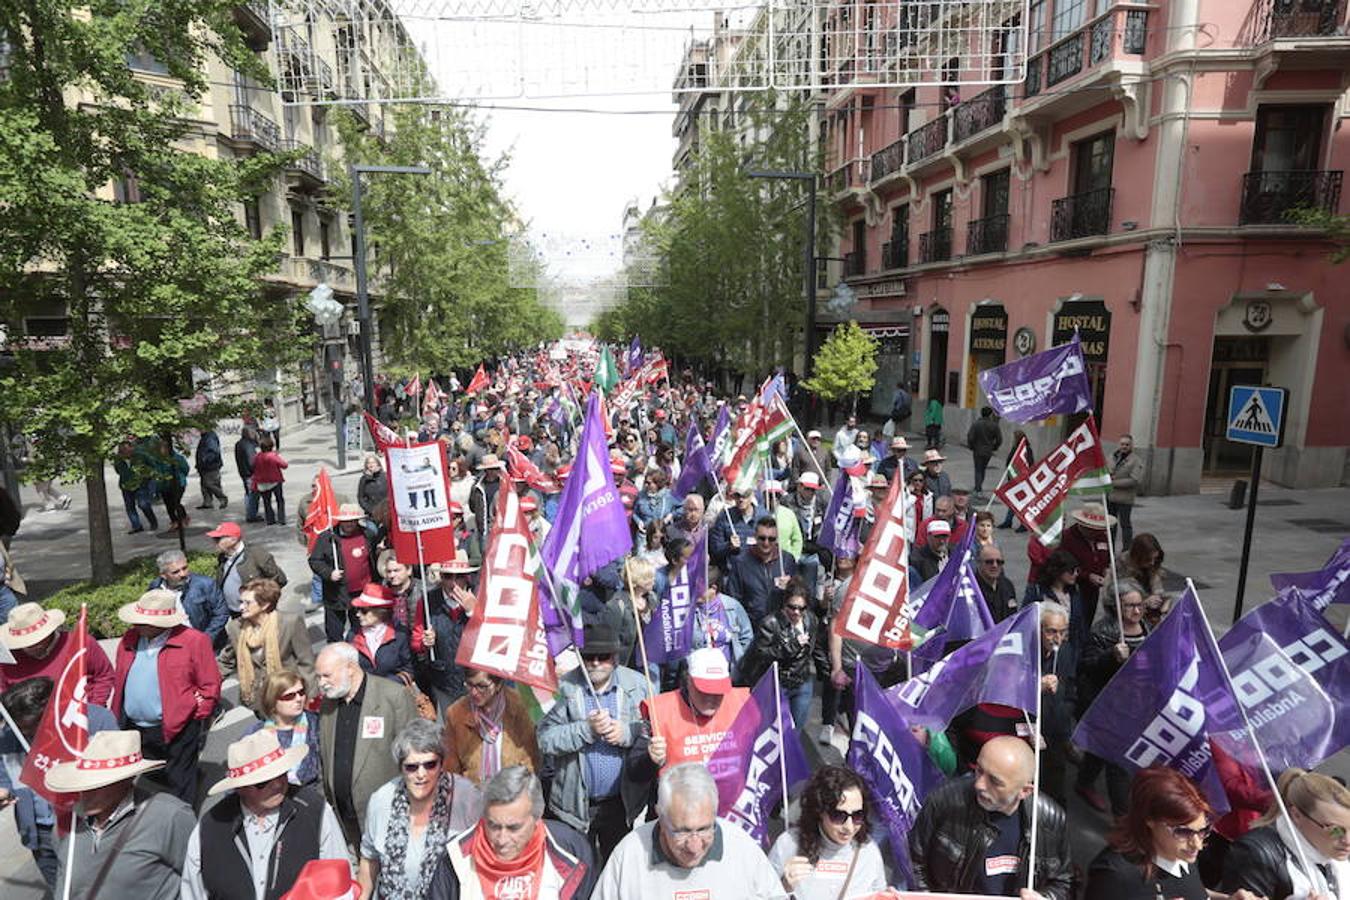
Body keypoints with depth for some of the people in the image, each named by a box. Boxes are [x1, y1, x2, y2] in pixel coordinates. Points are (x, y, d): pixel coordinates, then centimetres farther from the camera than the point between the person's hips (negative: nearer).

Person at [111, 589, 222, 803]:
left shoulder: (194, 641, -14)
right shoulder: (130, 639, 5)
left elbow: (210, 685, -10)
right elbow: (120, 682, 15)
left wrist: (194, 717, -10)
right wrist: (116, 717, 10)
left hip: (176, 730, -6)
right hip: (133, 728, 6)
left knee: (179, 789, 8)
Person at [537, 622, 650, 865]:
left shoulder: (637, 685, -5)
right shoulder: (564, 689, -9)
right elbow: (545, 739, -15)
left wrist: (627, 733, -21)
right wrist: (586, 728, -25)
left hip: (621, 802, 1)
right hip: (575, 803, -1)